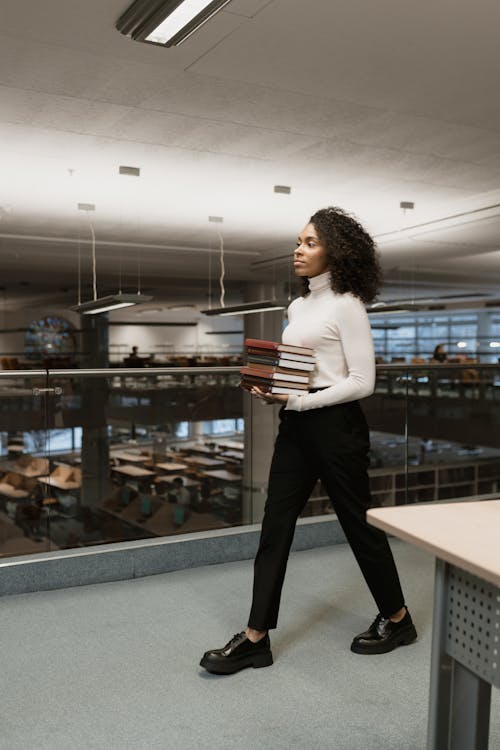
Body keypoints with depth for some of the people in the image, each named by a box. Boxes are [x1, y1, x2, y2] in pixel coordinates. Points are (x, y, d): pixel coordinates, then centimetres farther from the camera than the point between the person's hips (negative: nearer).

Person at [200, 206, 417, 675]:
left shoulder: (346, 305, -10)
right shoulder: (299, 306, 13)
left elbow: (362, 381, -15)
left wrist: (297, 400, -19)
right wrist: (271, 389, -1)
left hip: (334, 426, -8)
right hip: (295, 426, 8)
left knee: (358, 523, 7)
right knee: (275, 526, 5)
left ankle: (396, 619, 30)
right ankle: (256, 637, 13)